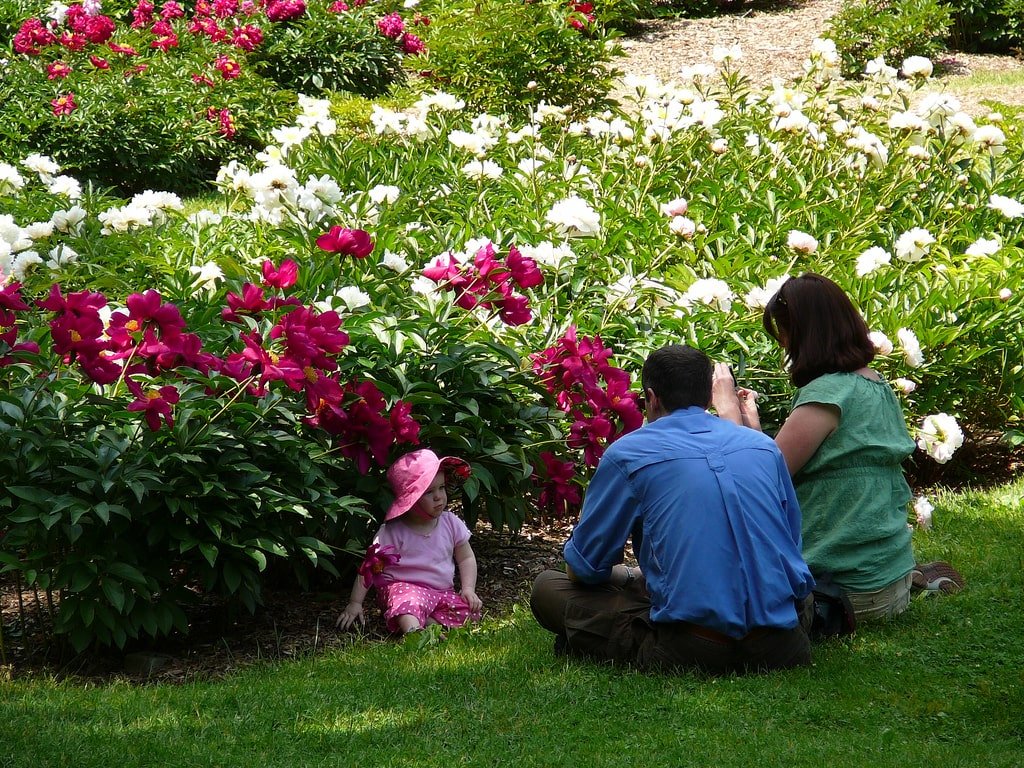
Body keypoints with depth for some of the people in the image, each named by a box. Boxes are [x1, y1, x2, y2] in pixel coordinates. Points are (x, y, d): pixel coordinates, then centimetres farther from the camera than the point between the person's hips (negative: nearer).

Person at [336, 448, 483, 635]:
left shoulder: (450, 523, 3)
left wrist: (468, 589, -1)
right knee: (411, 601, -40)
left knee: (470, 611, -22)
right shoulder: (393, 532, -9)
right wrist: (354, 604, -9)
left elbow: (466, 558, 14)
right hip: (404, 587, -5)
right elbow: (369, 567, -6)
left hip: (442, 592, 5)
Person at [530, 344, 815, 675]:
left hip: (693, 650, -5)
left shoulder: (628, 453, 3)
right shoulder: (765, 447, 16)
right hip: (782, 648, 5)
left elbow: (582, 569, 9)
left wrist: (632, 578, 32)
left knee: (547, 588, 12)